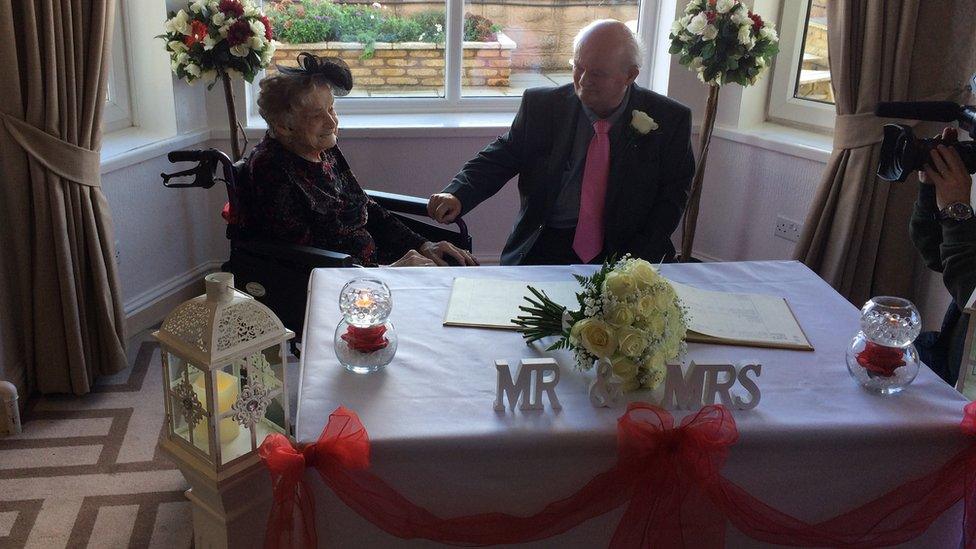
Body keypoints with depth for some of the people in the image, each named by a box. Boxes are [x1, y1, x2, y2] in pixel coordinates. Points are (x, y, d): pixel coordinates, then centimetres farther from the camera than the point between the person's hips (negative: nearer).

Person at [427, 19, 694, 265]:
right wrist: (457, 195, -17)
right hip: (546, 248, 0)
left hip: (624, 251, 1)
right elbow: (499, 159, 4)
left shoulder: (669, 120, -2)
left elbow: (672, 196, 2)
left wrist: (636, 264, -11)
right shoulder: (541, 105, 1)